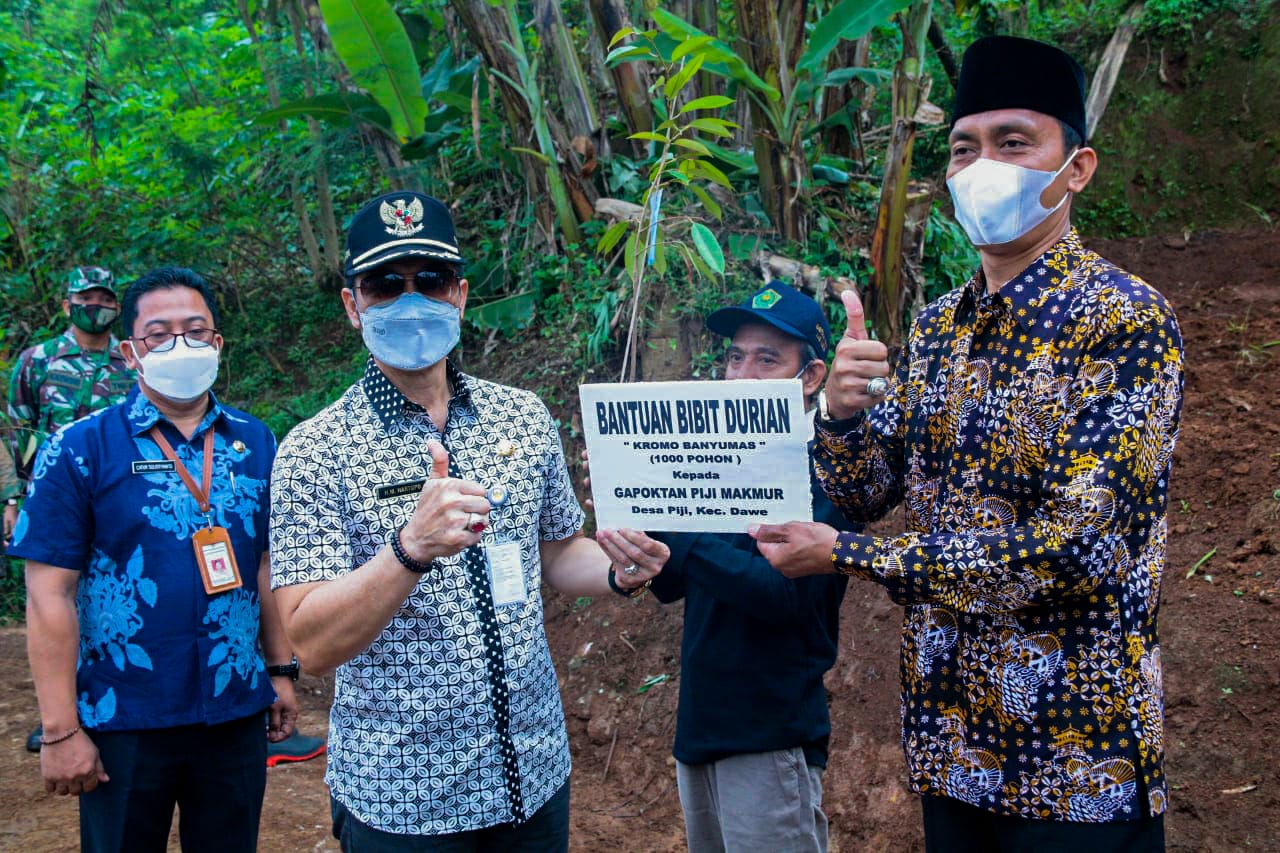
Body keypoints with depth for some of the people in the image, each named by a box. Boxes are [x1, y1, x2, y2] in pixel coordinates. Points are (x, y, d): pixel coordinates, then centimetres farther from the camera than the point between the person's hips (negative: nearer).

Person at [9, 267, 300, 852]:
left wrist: (281, 669, 11)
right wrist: (61, 729, -12)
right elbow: (50, 596, -9)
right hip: (124, 722, -3)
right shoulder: (80, 450, -8)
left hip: (238, 712, 3)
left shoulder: (254, 443, 4)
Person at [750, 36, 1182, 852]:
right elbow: (865, 497, 7)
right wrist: (844, 413, -15)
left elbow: (1076, 547, -23)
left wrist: (842, 554, -19)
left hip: (1078, 762, -5)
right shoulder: (936, 327, 5)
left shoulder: (1127, 320, -15)